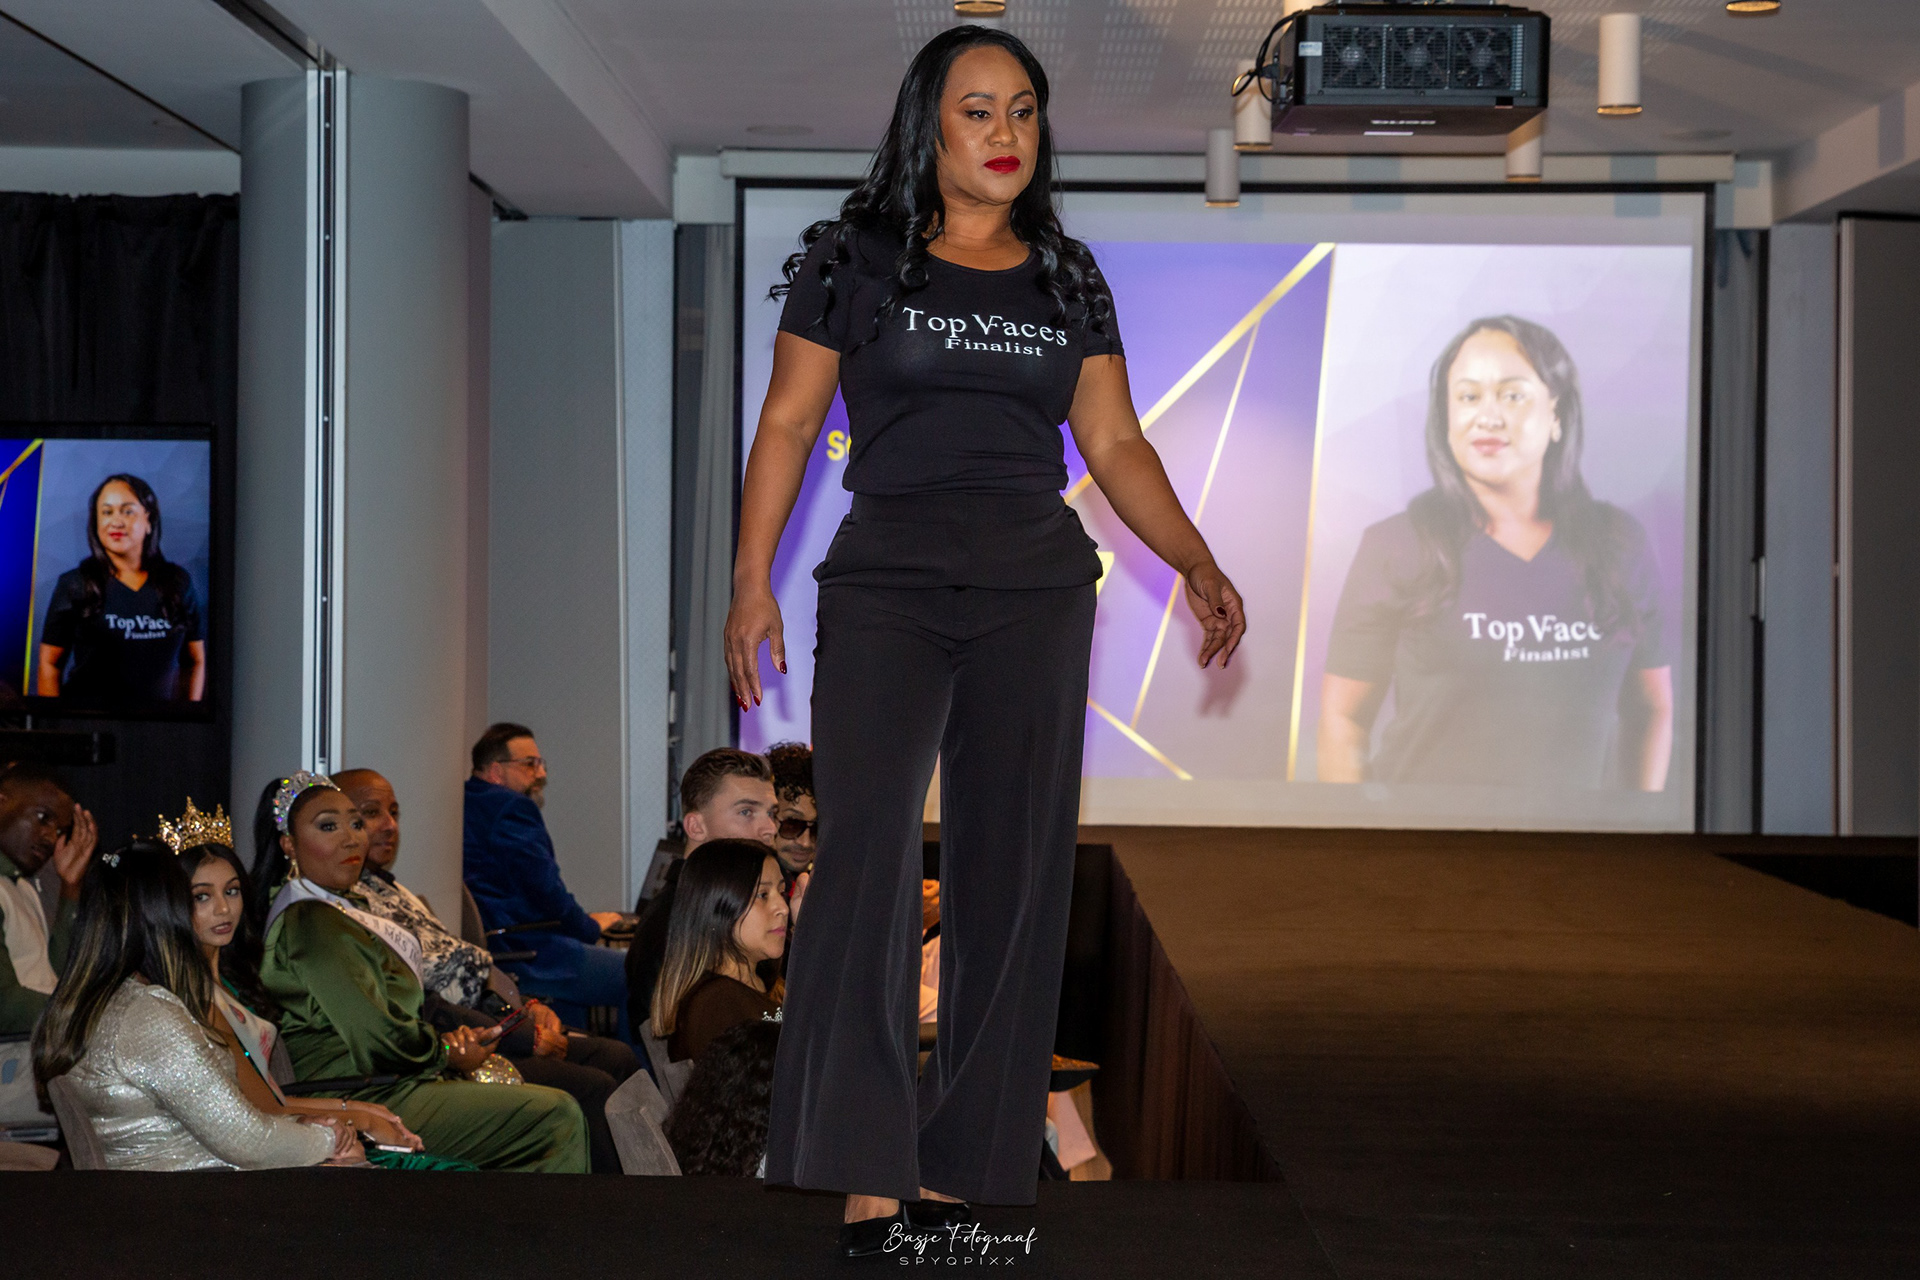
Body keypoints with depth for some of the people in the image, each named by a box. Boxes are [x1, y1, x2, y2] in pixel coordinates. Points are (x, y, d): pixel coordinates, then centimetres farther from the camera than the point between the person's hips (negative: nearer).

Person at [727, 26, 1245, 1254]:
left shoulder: (1068, 278, 14)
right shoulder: (854, 257, 6)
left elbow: (1116, 441, 12)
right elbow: (789, 422, 4)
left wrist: (1199, 565, -1)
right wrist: (753, 582, -5)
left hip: (1037, 587, 3)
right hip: (888, 577, -3)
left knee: (1012, 871, 0)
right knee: (868, 855, -15)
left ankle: (958, 1172, 6)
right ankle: (865, 1174, -13)